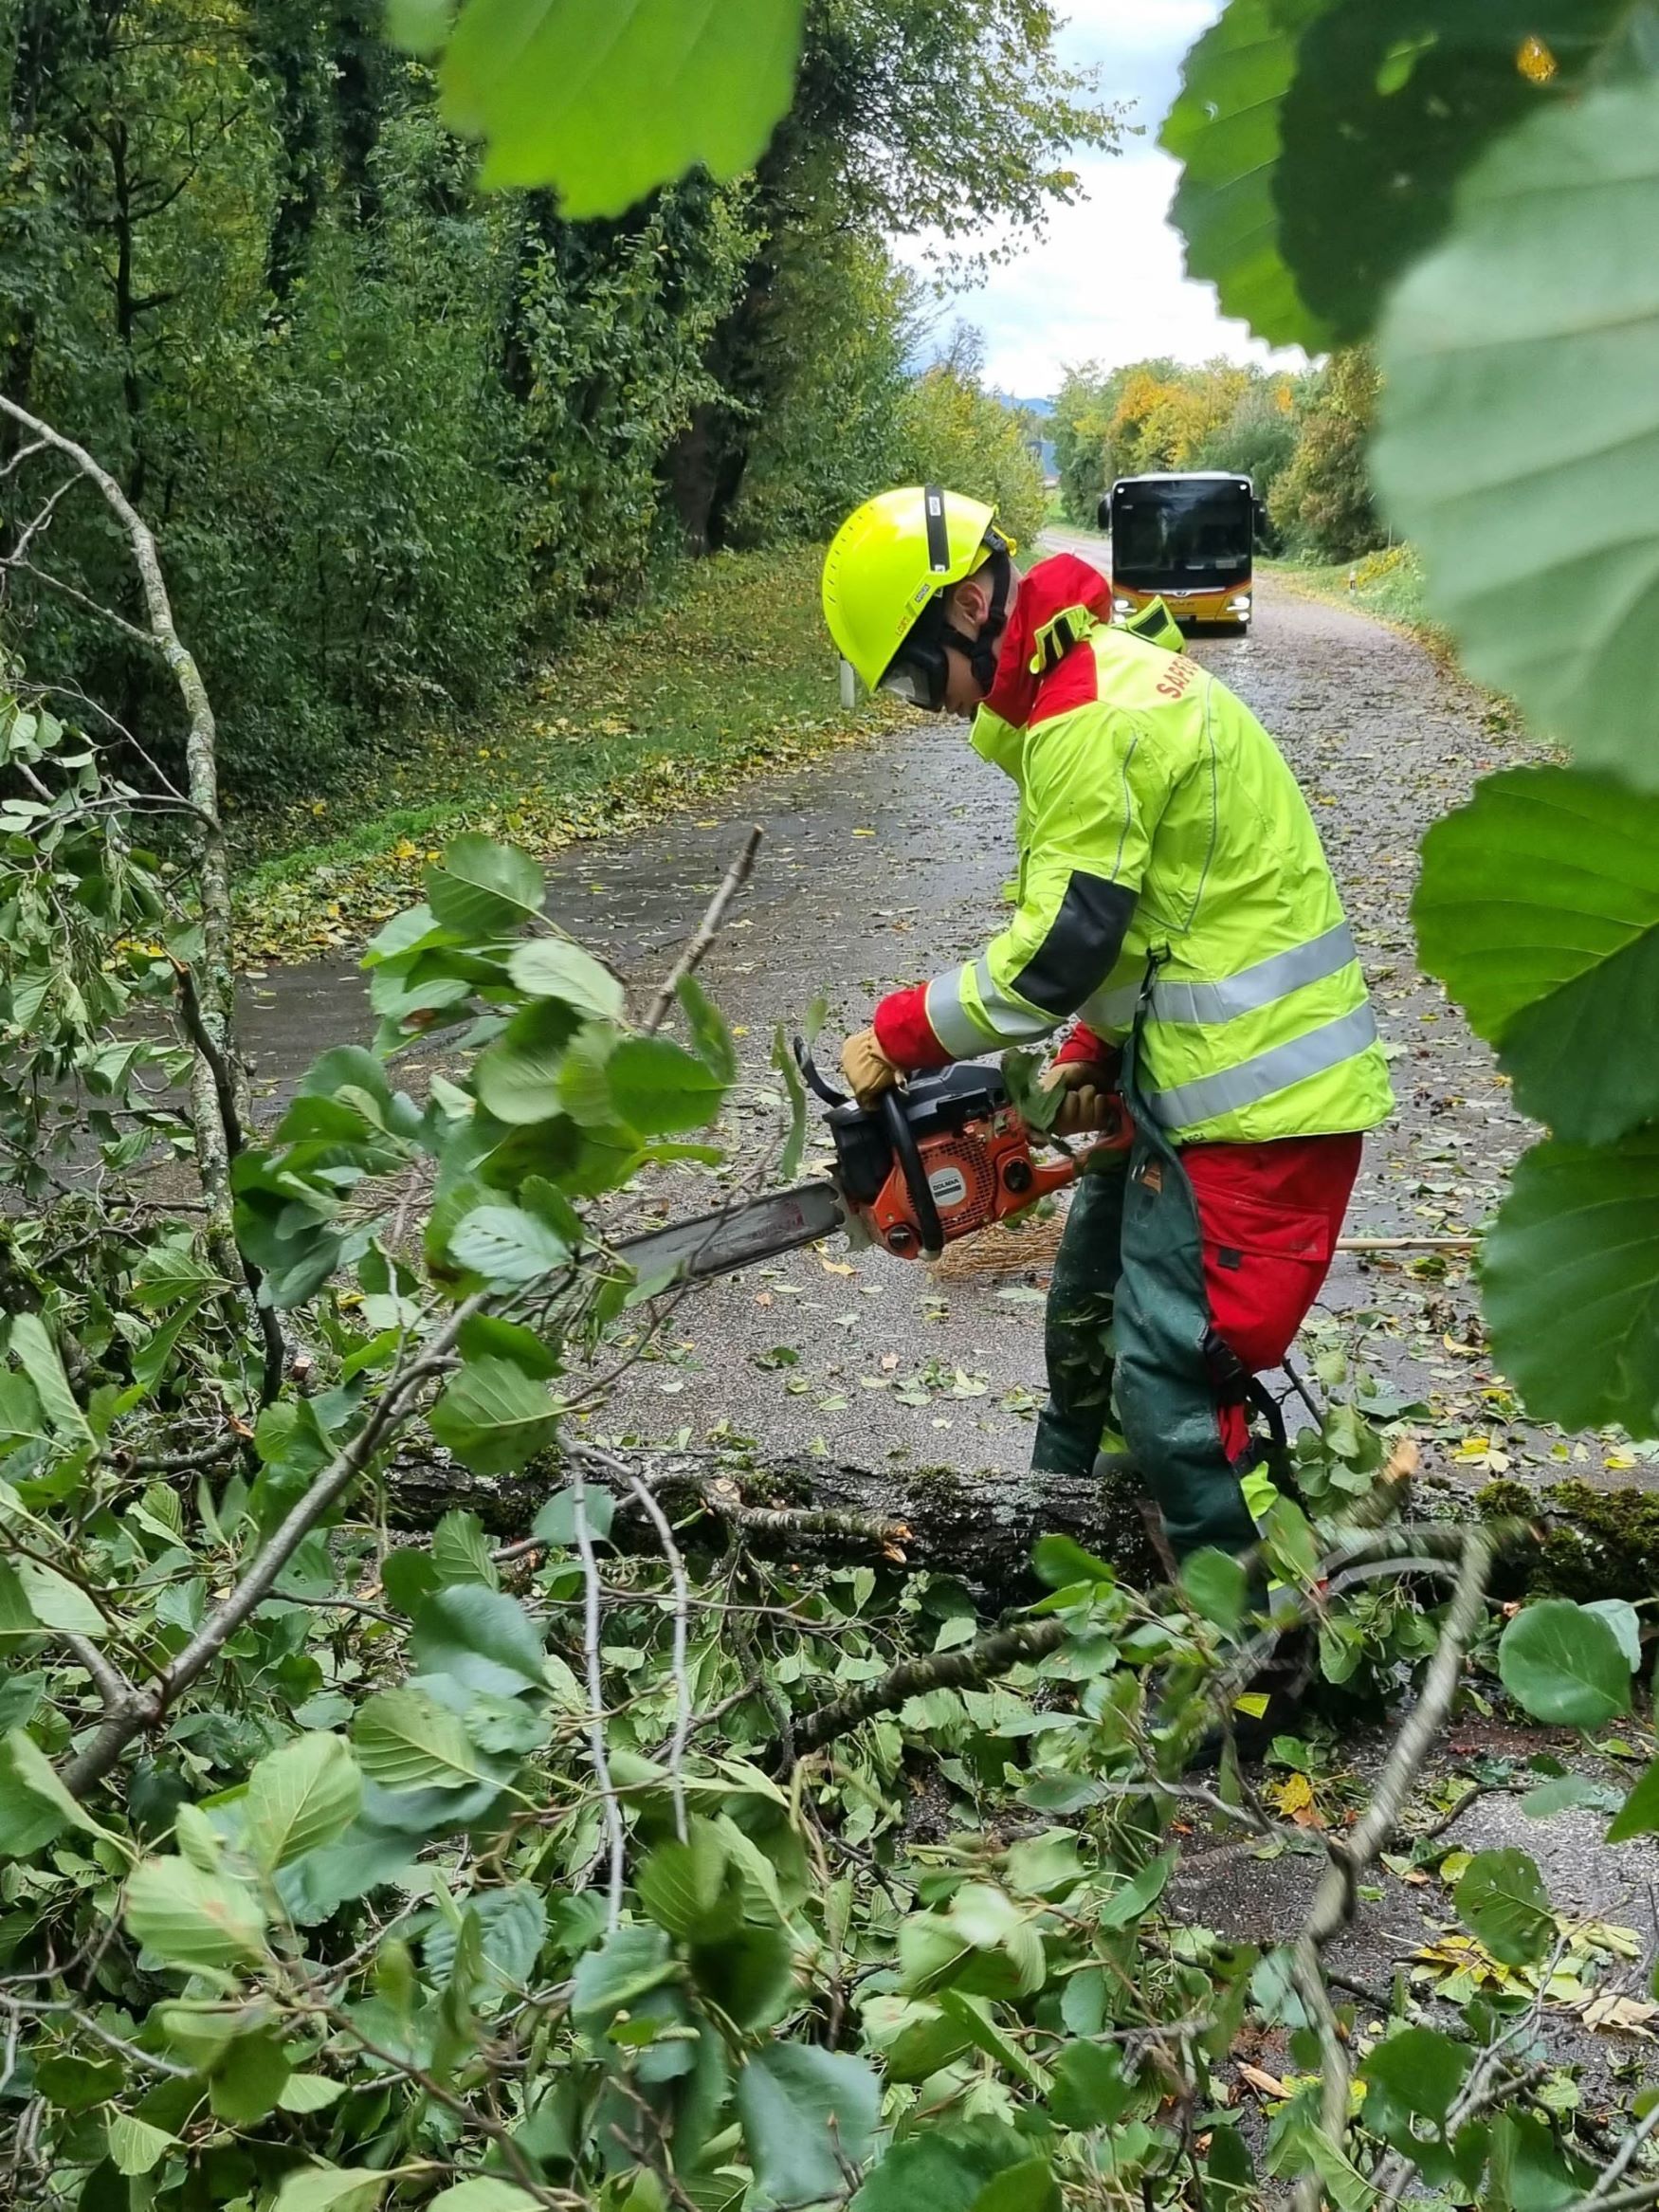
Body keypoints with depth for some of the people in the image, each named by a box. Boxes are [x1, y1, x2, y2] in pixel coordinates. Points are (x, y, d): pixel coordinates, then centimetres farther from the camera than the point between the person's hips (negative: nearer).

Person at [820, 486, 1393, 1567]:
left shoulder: (1090, 716, -20)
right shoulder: (1103, 672, 13)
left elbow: (1060, 947, -21)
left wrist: (900, 1034, -9)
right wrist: (1097, 1051, 11)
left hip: (1248, 1097, -11)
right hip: (1201, 1072, 11)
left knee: (1168, 1381, -9)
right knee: (1089, 1306, 24)